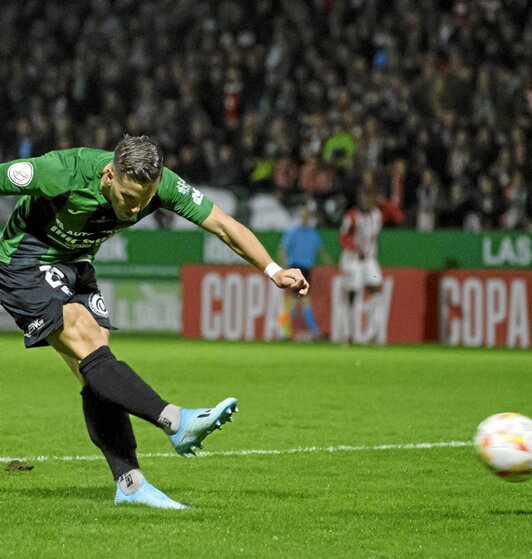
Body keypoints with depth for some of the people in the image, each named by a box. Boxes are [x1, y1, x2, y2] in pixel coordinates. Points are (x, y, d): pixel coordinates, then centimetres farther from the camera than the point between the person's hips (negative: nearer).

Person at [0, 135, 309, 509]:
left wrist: (274, 271, -22)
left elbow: (223, 225, -12)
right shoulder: (63, 172, -32)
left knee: (95, 373, -3)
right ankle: (177, 422, -33)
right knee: (88, 342, -24)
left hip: (76, 265, 6)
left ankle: (129, 482, -6)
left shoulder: (162, 184, -18)